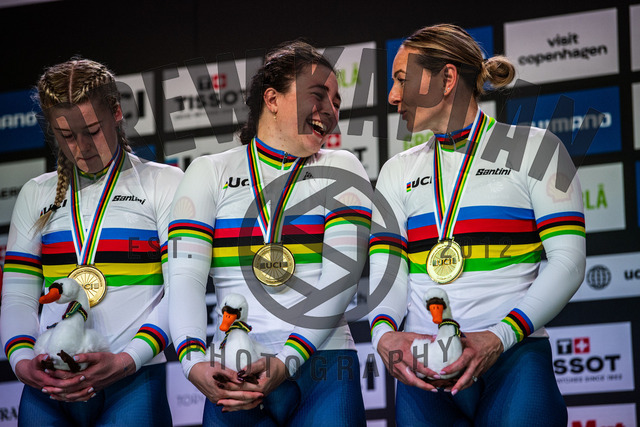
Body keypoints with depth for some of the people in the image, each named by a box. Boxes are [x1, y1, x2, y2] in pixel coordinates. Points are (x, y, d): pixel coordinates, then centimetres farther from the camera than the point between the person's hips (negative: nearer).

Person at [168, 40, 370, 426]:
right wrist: (194, 362, -19)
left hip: (323, 371, 0)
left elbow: (342, 274, -3)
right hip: (234, 379, 0)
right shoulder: (210, 173, 10)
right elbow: (185, 275, -2)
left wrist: (285, 361, -16)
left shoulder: (341, 171, 10)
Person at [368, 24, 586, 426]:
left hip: (515, 353, -3)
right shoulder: (399, 171, 20)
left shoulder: (534, 148, 8)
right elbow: (386, 271, 10)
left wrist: (499, 337, -15)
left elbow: (568, 259, -1)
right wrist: (384, 333, -13)